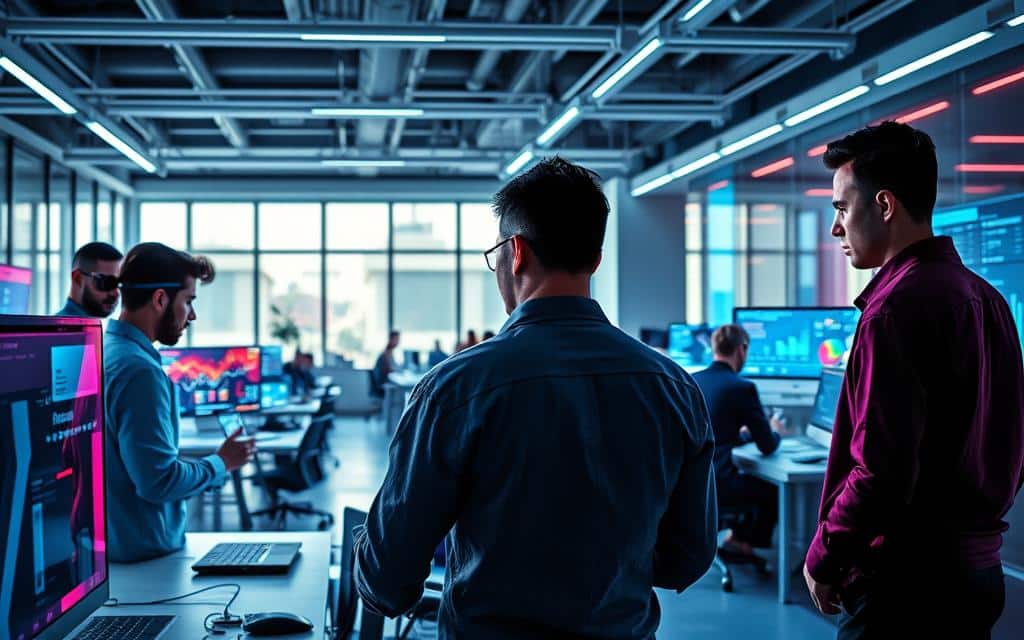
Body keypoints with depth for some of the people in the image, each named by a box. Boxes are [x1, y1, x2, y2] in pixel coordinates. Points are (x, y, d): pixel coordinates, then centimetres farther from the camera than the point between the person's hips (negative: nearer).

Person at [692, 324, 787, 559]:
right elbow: (767, 447, -7)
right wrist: (776, 432, 15)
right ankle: (743, 542, 33)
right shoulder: (743, 388, -13)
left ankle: (738, 536, 39)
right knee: (775, 485, 23)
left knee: (750, 477, 34)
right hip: (716, 486, -7)